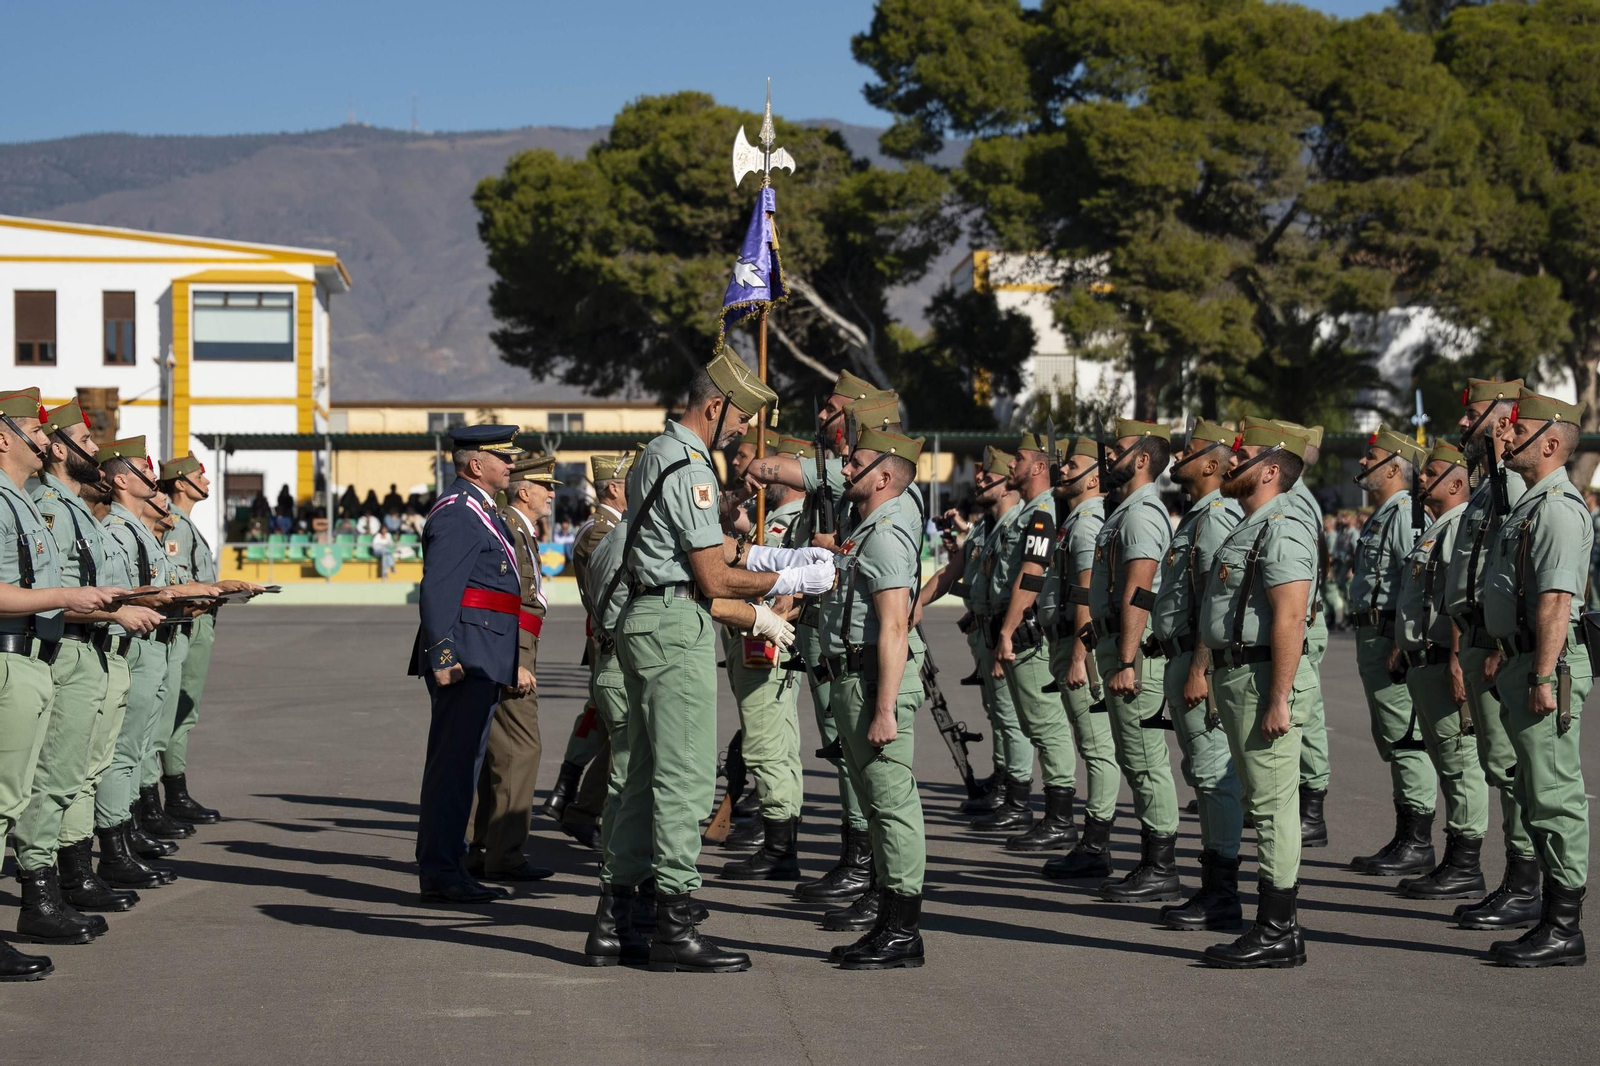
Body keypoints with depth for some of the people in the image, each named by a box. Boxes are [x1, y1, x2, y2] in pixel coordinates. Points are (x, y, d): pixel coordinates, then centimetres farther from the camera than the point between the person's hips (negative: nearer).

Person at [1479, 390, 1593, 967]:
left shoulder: (1558, 507, -16)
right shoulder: (1532, 503, 18)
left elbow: (1555, 599, -23)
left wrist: (1543, 677, -26)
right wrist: (1508, 662, 24)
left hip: (1550, 665, -11)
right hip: (1523, 662, 11)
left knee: (1554, 796, -7)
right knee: (1538, 793, 13)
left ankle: (1562, 930, -4)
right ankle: (1554, 918, 18)